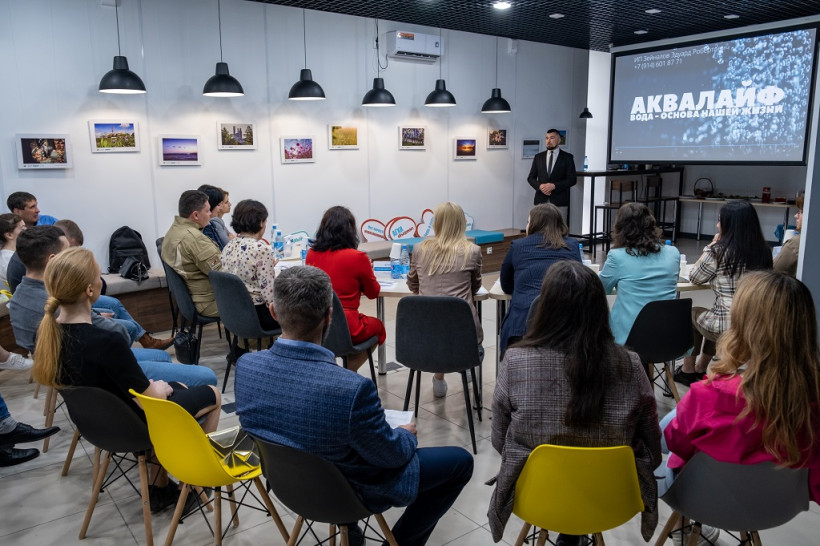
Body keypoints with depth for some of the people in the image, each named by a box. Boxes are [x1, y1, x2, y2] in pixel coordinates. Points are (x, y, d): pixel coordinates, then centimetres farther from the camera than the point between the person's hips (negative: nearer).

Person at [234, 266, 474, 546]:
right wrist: (407, 434, 4)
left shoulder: (245, 365, -20)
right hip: (347, 490, -5)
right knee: (460, 461, 10)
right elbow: (391, 455, -20)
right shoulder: (353, 389, -39)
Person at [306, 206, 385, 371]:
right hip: (345, 329, -5)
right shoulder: (357, 257, -13)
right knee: (377, 325, 27)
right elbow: (373, 293, 3)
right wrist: (368, 270, 20)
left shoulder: (311, 255, -1)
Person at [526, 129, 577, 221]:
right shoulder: (538, 157, 12)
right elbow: (531, 178, 12)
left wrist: (554, 186, -14)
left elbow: (572, 179, -1)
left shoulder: (567, 157, 4)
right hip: (541, 200, 2)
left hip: (559, 202, -2)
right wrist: (539, 186, -9)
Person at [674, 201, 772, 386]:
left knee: (693, 314, 27)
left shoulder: (718, 251, -13)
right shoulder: (764, 251, 2)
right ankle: (700, 370, 47)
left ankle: (688, 371, 36)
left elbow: (694, 278, 2)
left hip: (727, 329, -5)